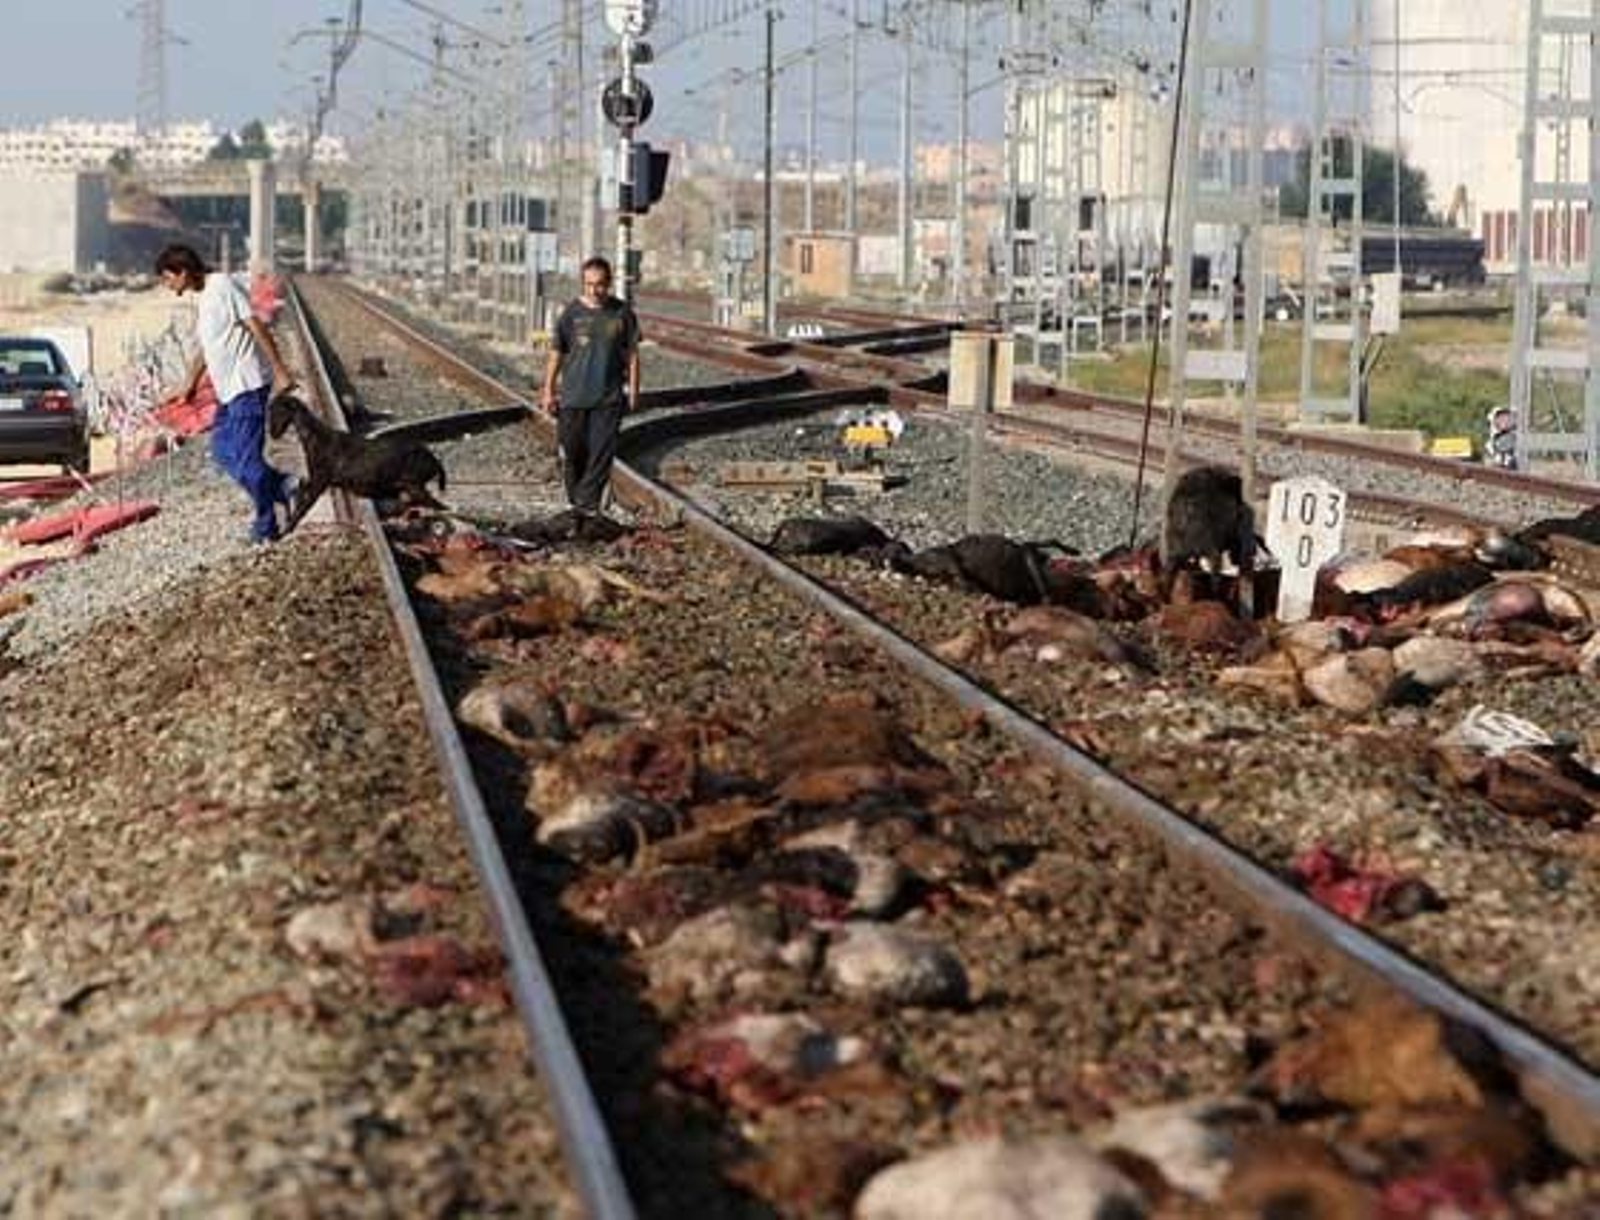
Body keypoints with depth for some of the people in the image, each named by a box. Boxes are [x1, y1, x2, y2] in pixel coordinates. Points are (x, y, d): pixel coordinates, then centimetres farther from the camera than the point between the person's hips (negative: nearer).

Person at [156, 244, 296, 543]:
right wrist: (191, 383, 35)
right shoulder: (204, 297, 15)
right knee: (222, 451, 10)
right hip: (228, 389, 10)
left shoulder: (223, 287, -14)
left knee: (246, 457, -6)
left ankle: (265, 526, 4)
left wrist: (280, 372, -22)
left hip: (248, 386, -10)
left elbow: (258, 328, -18)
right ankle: (283, 486, 15)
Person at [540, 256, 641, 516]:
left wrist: (633, 389, 6)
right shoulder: (572, 313, -2)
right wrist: (548, 391, 6)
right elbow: (556, 354, 5)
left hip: (609, 397, 0)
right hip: (573, 395, 0)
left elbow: (632, 354, 9)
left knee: (602, 452, -6)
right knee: (572, 451, 6)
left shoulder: (622, 313, 0)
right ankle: (574, 500, 23)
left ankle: (588, 502, -1)